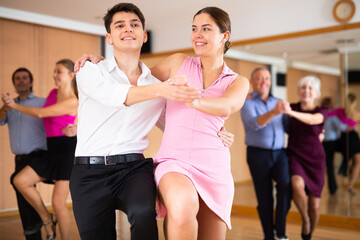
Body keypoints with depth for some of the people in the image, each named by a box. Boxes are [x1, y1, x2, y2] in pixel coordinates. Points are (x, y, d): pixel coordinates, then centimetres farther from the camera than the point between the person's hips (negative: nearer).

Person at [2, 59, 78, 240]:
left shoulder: (72, 101, -14)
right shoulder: (53, 93, 11)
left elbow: (40, 113, -16)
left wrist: (14, 105, -6)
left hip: (67, 150, -8)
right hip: (52, 151, 8)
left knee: (58, 202, -7)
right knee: (20, 181, -8)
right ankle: (47, 221, 6)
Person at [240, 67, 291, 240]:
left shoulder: (278, 103, 12)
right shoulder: (247, 103, -3)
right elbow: (254, 124, -23)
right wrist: (273, 112, -41)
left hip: (279, 153, 3)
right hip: (258, 154, -3)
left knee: (285, 184, -22)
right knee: (264, 198, 2)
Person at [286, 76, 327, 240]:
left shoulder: (322, 111, -3)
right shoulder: (293, 107, 3)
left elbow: (312, 120, -27)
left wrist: (290, 112, -43)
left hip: (315, 160, 0)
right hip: (295, 157, 0)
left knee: (314, 205, 2)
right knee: (297, 184, -33)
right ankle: (305, 220, -5)